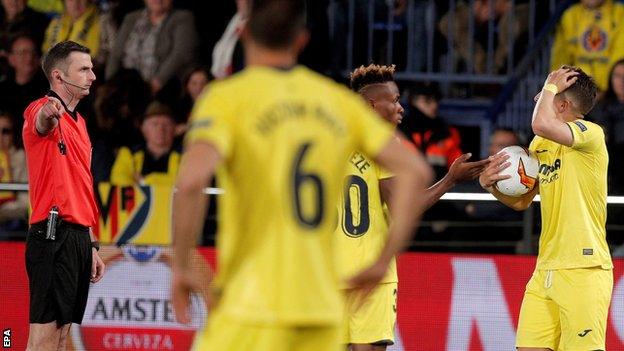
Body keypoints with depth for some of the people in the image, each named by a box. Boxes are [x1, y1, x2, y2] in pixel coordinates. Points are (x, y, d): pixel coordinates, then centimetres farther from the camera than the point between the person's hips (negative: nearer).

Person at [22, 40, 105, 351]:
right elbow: (41, 123, -34)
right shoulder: (42, 110, -7)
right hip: (53, 234, -9)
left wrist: (92, 247, 23)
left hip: (79, 237, 9)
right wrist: (49, 114, -59)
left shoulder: (78, 123, 22)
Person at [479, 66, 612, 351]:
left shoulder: (590, 133, -9)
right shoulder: (540, 144, 16)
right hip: (546, 271, 8)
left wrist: (551, 87, -11)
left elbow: (542, 125, -30)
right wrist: (490, 184, 3)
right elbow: (521, 201, 23)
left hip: (584, 271, -8)